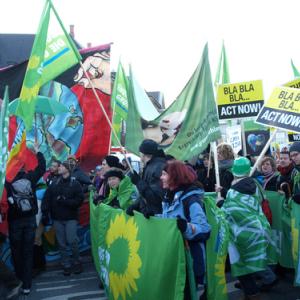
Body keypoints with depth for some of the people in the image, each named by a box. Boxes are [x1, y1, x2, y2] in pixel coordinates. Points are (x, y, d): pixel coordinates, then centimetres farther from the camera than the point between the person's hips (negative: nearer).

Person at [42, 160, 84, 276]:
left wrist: (65, 201, -18)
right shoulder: (54, 184, 5)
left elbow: (79, 200, -9)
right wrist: (45, 214, -8)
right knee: (61, 243, 6)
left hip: (71, 218, -3)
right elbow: (46, 199, 1)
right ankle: (66, 265, 18)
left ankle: (76, 263, 15)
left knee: (72, 241, -6)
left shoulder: (75, 183, -4)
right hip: (57, 218, 3)